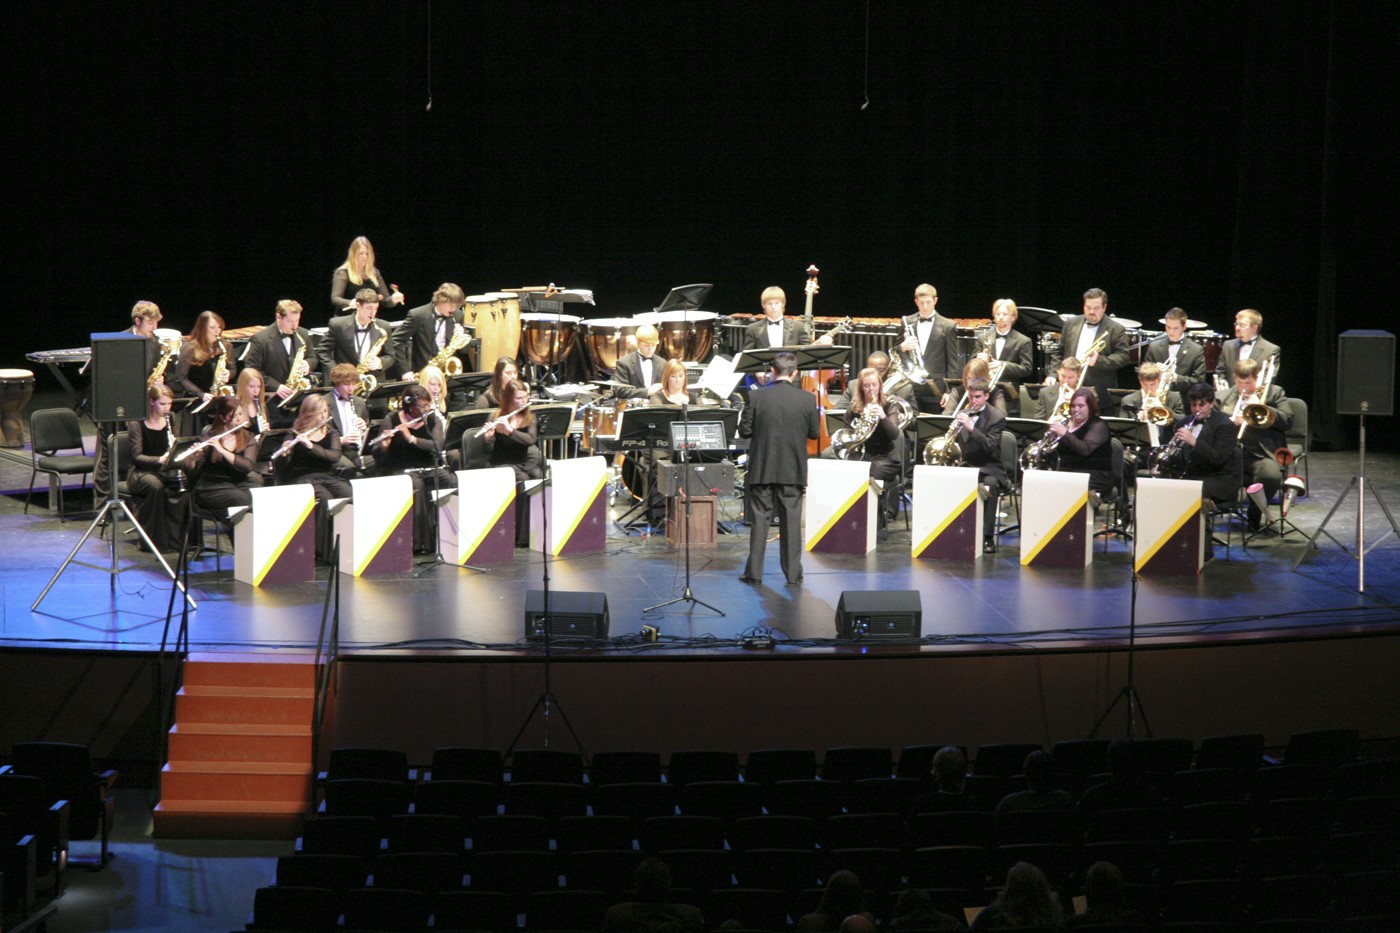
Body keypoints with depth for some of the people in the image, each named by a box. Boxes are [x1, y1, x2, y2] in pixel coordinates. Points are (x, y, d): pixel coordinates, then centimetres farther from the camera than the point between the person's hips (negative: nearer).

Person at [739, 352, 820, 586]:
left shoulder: (757, 397, -9)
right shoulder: (806, 399, -6)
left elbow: (744, 431, -5)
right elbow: (815, 433, 2)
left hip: (762, 468, 0)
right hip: (793, 470, 1)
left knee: (759, 518, 7)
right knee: (791, 520, 7)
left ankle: (754, 571, 8)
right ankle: (793, 572, 8)